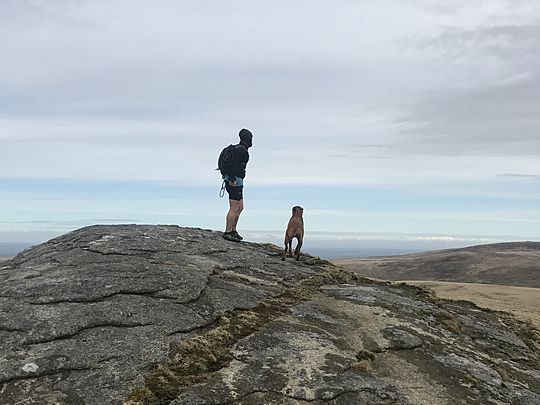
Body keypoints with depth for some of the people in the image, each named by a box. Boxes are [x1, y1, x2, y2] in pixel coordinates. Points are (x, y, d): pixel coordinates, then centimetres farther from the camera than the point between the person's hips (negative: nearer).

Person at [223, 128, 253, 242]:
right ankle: (227, 233, -5)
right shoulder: (241, 149, -12)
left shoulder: (238, 148, 18)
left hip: (234, 181, 10)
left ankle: (233, 231, 18)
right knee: (234, 209, -8)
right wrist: (232, 179, -27)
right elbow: (234, 163, -23)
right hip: (235, 181, -10)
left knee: (240, 207, 13)